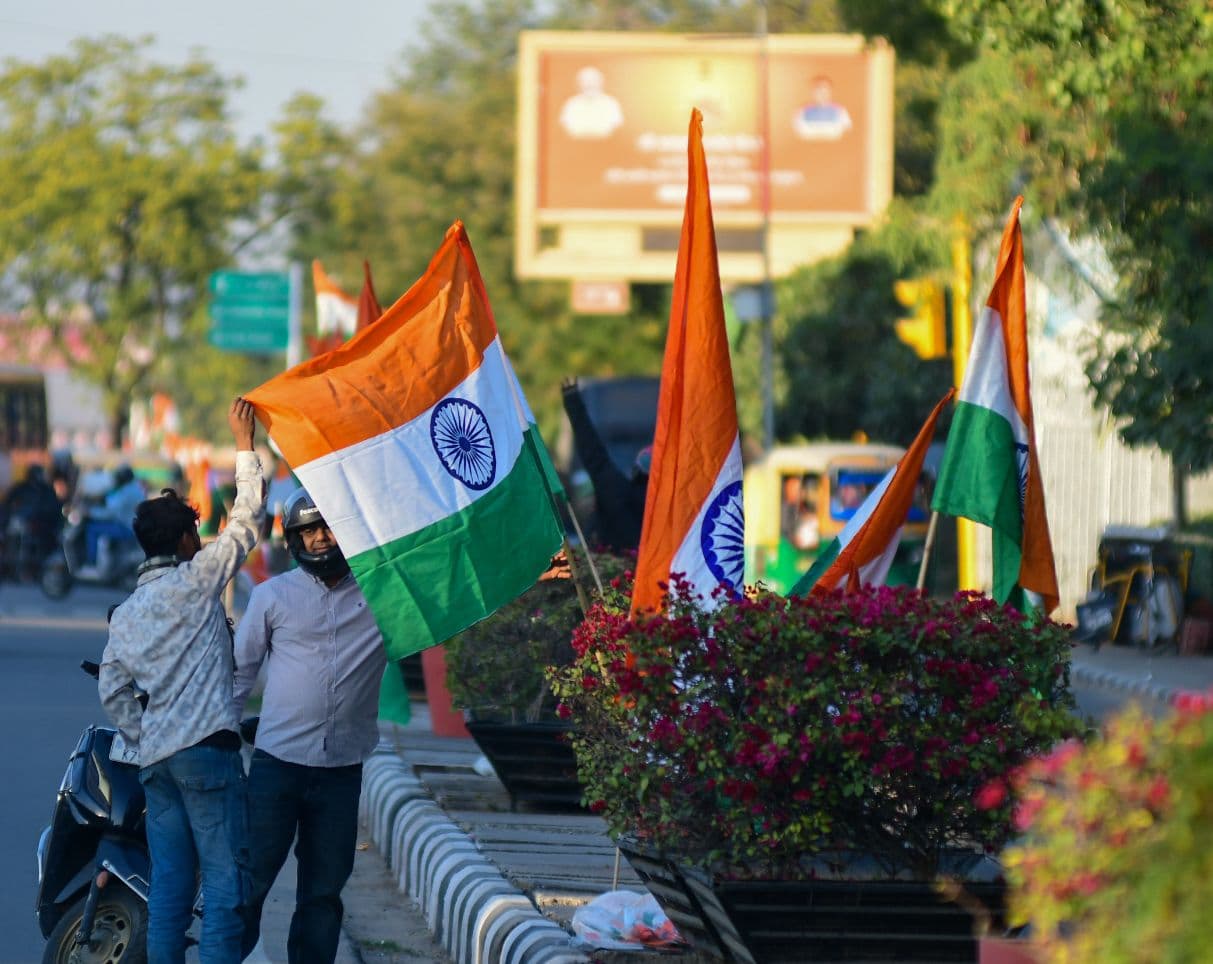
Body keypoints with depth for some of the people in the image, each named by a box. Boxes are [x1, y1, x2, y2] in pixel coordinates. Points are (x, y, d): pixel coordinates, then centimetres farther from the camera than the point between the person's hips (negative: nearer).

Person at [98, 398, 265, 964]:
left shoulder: (125, 614, 15)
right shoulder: (196, 580, -4)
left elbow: (112, 693, 13)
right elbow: (247, 518, 0)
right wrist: (244, 445, 7)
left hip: (153, 755, 7)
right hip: (206, 747, -7)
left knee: (169, 882, 6)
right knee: (225, 876, -7)